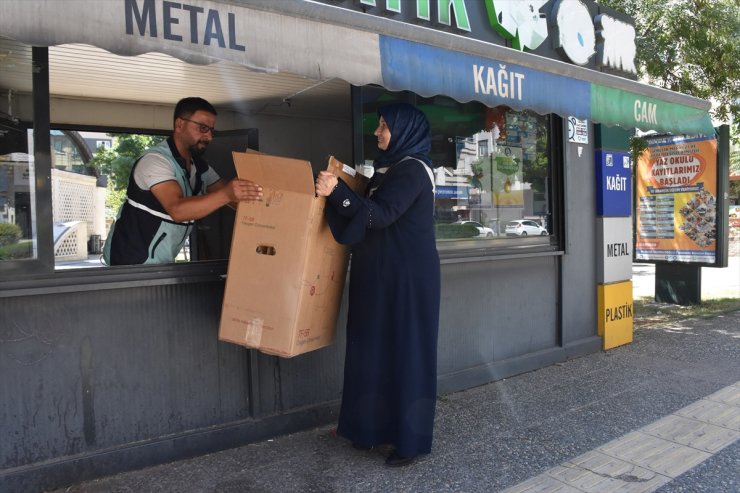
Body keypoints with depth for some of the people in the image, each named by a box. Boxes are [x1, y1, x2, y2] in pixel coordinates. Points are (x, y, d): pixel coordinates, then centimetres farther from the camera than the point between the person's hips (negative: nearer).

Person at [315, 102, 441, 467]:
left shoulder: (413, 169, -12)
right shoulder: (390, 168, 16)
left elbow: (380, 215, -23)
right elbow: (368, 212, 18)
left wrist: (337, 191, -31)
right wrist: (335, 193, 12)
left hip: (408, 277, -9)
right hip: (382, 275, 9)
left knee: (406, 351, -2)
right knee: (377, 348, 12)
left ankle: (411, 439, 9)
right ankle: (377, 427, 24)